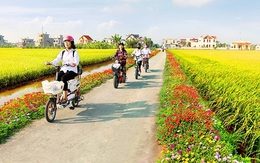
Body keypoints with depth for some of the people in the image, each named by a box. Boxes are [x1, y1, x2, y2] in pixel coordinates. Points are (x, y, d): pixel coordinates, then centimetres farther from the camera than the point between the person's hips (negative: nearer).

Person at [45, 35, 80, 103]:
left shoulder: (74, 52, 2)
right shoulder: (62, 52, 15)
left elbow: (76, 62, -14)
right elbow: (57, 60, 3)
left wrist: (74, 64, -38)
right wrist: (50, 63, -17)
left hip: (72, 71, -4)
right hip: (63, 70, 4)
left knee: (63, 78, -32)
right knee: (57, 78, -25)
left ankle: (65, 97, -27)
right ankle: (57, 97, -24)